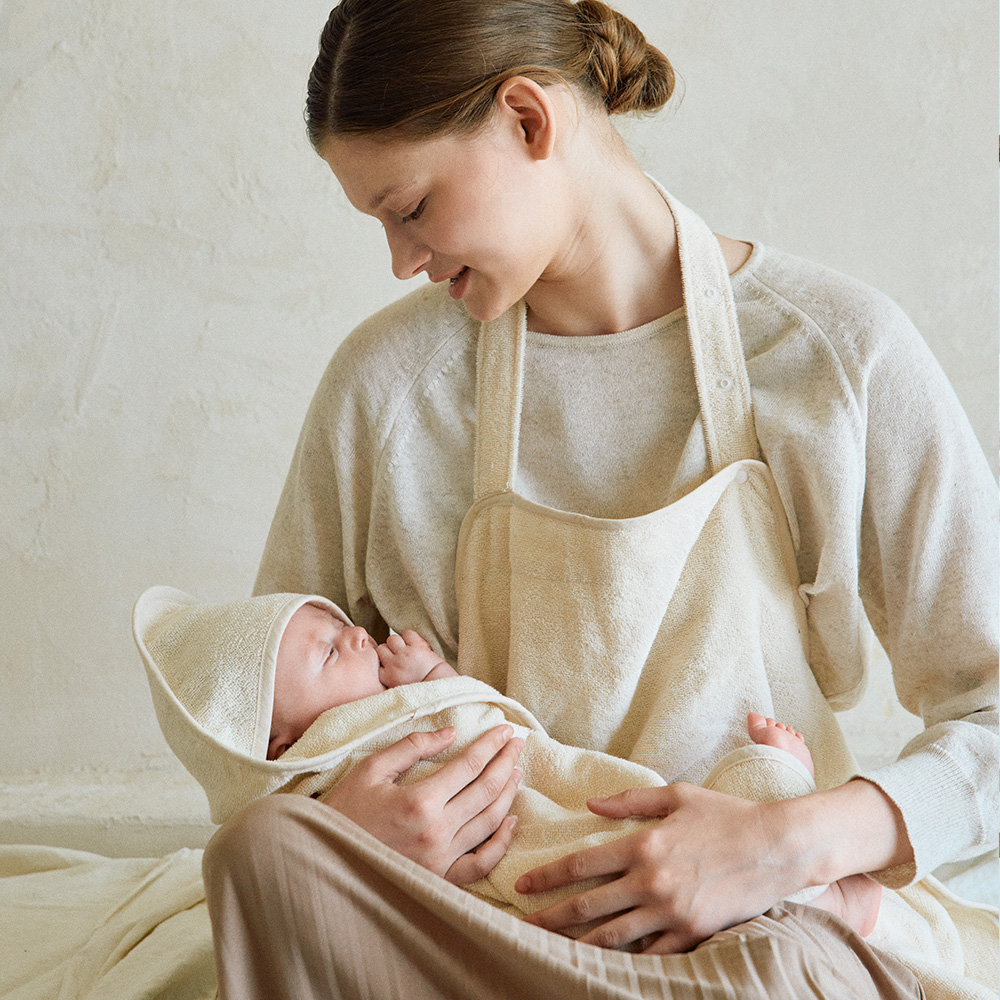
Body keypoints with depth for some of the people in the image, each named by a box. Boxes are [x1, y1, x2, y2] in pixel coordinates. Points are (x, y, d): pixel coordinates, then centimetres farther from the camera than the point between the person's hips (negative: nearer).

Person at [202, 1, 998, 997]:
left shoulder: (842, 350, -6)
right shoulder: (386, 375, 0)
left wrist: (800, 841, -22)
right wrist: (328, 821, -15)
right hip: (485, 911, 3)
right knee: (259, 851, -29)